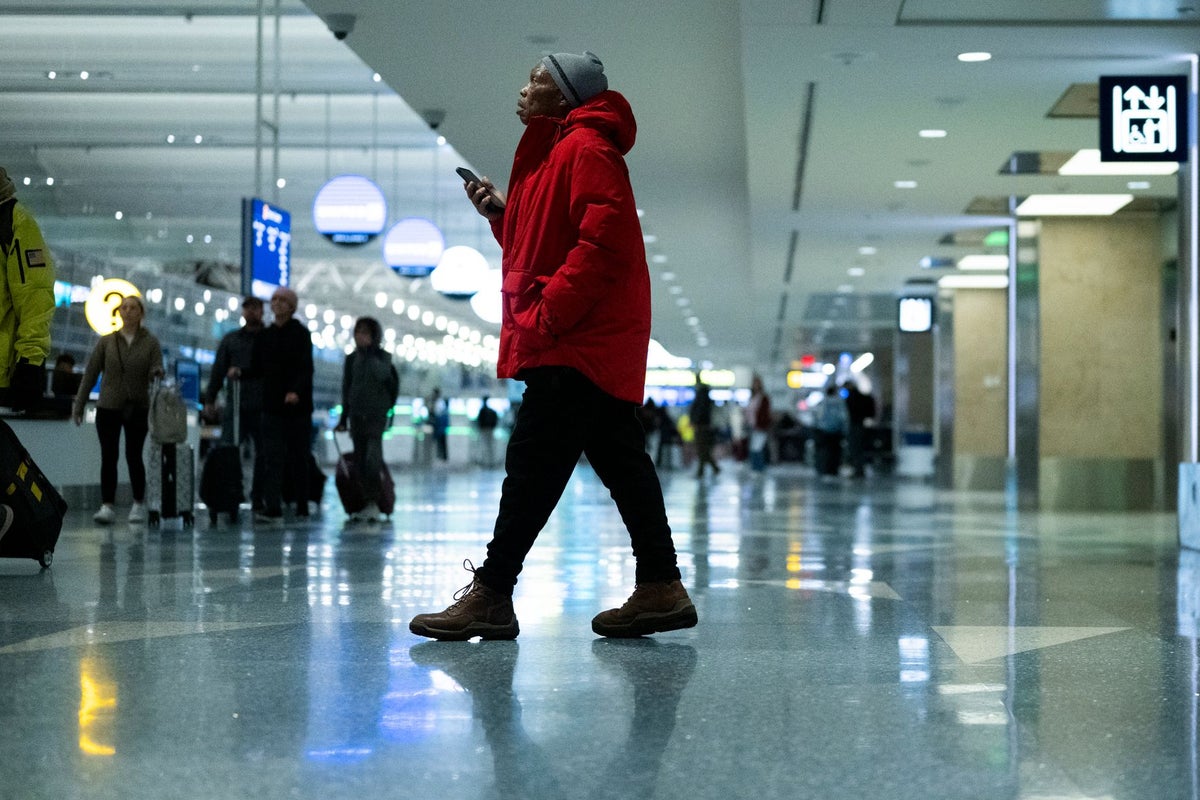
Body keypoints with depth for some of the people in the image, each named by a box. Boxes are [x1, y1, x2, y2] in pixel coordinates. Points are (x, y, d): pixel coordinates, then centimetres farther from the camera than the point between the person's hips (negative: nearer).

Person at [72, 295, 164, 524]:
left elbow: (156, 369, -6)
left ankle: (139, 504, 15)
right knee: (108, 457, -4)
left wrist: (157, 372, -31)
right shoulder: (107, 341, 3)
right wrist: (78, 405, 0)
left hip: (137, 408, -1)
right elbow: (91, 373, 3)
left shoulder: (150, 342, 1)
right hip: (108, 408, 1)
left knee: (133, 456, -1)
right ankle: (107, 506, -5)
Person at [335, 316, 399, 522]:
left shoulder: (383, 356, 1)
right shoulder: (351, 359, 11)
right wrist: (344, 417, 15)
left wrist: (371, 352, -15)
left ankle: (374, 501, -16)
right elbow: (346, 389, 16)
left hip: (376, 412, -4)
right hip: (356, 412, 4)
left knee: (373, 457, -15)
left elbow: (382, 375, -17)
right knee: (360, 459, 3)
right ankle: (369, 503, 7)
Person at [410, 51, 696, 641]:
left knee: (533, 464, -10)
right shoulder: (555, 151, 23)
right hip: (594, 342, 11)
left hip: (576, 345, -11)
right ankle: (661, 588, 11)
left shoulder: (585, 148, -9)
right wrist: (502, 215, 13)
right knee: (619, 460, 9)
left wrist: (548, 314, -23)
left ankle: (490, 596, -8)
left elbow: (604, 239, -22)